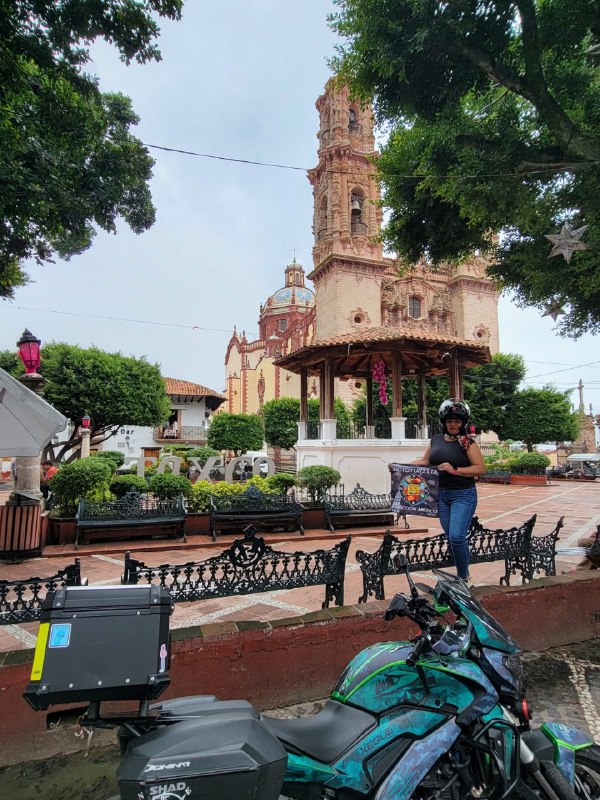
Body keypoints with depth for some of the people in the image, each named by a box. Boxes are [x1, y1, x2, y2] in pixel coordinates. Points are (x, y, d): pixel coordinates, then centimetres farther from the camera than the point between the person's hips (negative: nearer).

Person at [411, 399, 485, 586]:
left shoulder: (468, 442, -9)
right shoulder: (436, 440, 6)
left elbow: (480, 468, -13)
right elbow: (425, 461, 15)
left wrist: (455, 470, -22)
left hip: (463, 495, -5)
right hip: (441, 495, 5)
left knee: (456, 536, -14)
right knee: (452, 537, 11)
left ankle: (464, 577, 6)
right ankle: (462, 574, 27)